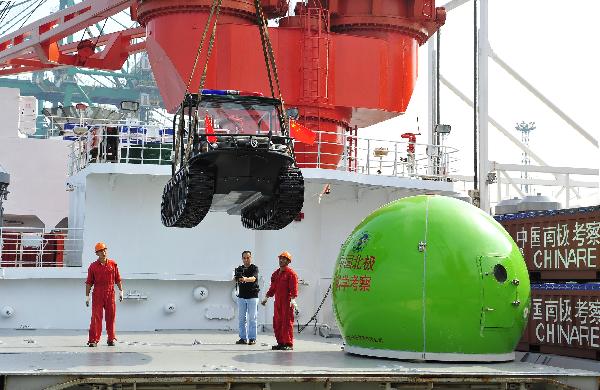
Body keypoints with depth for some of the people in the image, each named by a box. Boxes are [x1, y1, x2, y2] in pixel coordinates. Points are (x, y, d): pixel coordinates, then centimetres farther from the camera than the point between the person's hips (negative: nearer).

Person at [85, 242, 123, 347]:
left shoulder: (113, 264, 7)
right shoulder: (93, 266, 3)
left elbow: (118, 279, 11)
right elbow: (89, 282, 3)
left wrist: (121, 291, 6)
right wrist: (87, 296, 0)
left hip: (110, 294, 2)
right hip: (97, 295, -1)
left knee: (111, 317, 5)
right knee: (96, 317, -5)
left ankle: (111, 339, 15)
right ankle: (93, 340, -4)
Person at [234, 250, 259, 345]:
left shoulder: (254, 268, -2)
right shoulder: (239, 269, 10)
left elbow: (253, 278, -21)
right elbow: (236, 280, -4)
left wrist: (245, 279, -41)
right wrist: (237, 279, -28)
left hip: (252, 296, -4)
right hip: (241, 296, 4)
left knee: (252, 319, -2)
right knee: (242, 318, 7)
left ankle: (252, 338, 1)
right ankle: (243, 338, 12)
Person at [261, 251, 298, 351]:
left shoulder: (291, 273, -5)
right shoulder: (275, 273, 18)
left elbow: (294, 288, -13)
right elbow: (273, 288, 24)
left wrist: (293, 300, -22)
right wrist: (266, 298, 20)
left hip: (287, 302, -7)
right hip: (277, 302, 7)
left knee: (287, 323, -6)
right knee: (277, 323, 8)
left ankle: (288, 344, -2)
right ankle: (280, 343, 17)